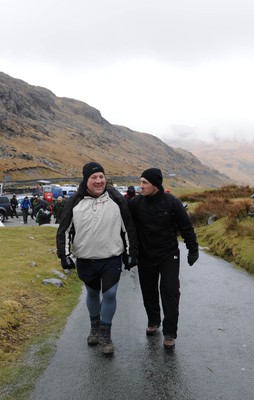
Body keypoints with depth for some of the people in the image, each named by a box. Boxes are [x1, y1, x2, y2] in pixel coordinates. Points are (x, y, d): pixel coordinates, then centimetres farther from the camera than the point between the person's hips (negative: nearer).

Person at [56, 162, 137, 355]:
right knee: (92, 293, 17)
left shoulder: (117, 199, -5)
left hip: (112, 259, -1)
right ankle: (95, 327, 38)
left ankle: (105, 334, 14)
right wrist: (65, 255, -6)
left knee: (110, 294, -3)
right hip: (85, 260, 1)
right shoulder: (75, 202, -5)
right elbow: (65, 230, 1)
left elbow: (128, 228, 1)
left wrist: (131, 253, 1)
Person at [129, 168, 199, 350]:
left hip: (169, 256, -2)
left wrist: (193, 250, -1)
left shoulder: (172, 202, -13)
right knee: (149, 292, 13)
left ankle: (170, 333, 7)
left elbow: (186, 227, -5)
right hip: (145, 256, 2)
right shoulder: (136, 203, -9)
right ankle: (153, 321, 36)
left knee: (170, 292, -4)